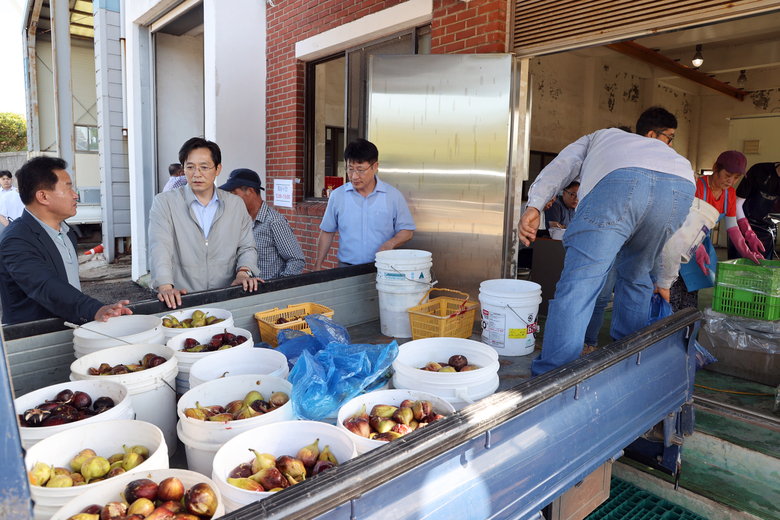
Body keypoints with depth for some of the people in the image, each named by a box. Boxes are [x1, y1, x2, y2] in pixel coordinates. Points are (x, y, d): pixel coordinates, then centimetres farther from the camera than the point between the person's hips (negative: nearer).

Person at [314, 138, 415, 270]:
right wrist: (318, 265, 12)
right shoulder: (337, 196, 9)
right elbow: (327, 232, 16)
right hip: (346, 268, 1)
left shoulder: (393, 196, 5)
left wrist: (390, 243, -10)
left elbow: (407, 231, 9)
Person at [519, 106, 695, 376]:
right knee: (635, 276, 24)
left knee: (579, 282, -8)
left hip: (621, 179, -5)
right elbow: (670, 239, 46)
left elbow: (561, 165, 15)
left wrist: (533, 206, 1)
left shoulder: (593, 139, 42)